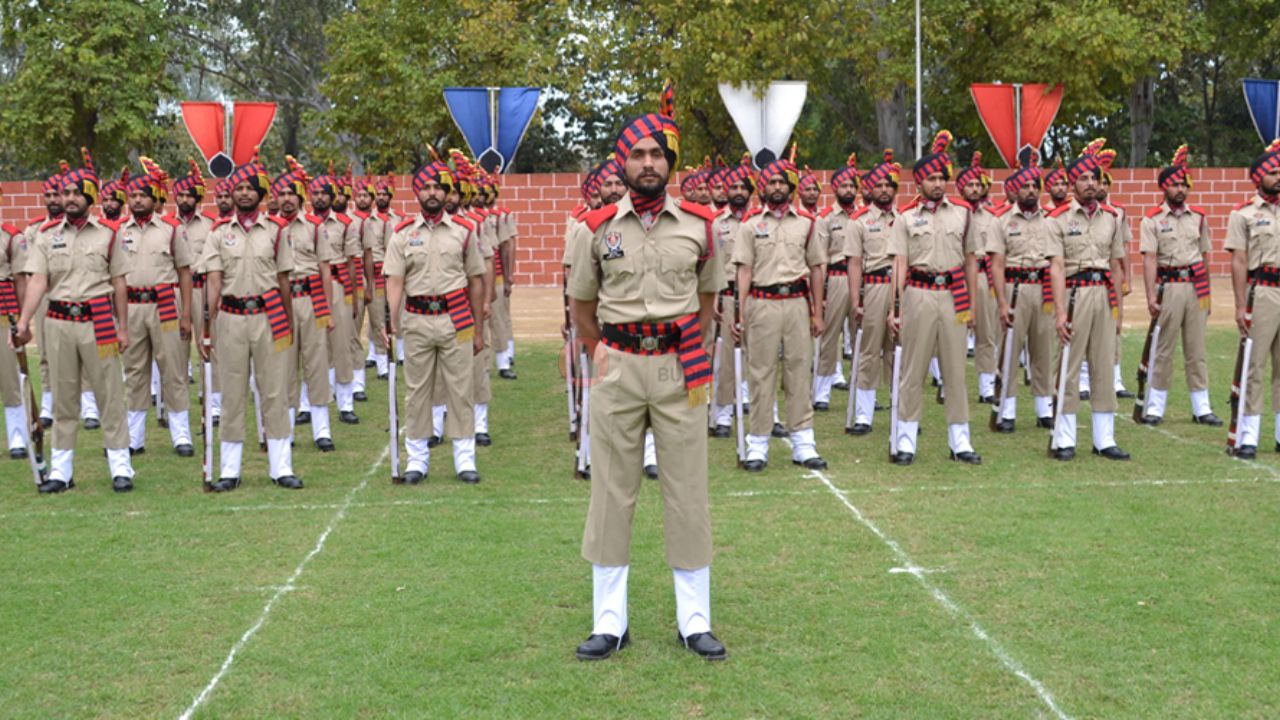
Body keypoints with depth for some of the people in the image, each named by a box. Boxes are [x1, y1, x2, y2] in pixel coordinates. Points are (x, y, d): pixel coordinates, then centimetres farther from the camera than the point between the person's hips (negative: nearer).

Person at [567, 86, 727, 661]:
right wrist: (603, 355, 8)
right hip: (617, 367, 0)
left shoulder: (698, 224, 5)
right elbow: (581, 306, 12)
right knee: (612, 491, 4)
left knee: (687, 490, 3)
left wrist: (691, 354, 12)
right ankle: (610, 622, 11)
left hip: (678, 368, 1)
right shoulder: (597, 228, 2)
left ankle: (694, 621, 11)